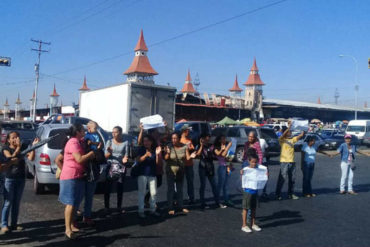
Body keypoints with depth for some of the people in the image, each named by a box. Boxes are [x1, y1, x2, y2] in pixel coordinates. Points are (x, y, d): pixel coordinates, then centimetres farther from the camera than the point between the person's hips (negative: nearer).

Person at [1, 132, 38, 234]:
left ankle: (14, 224, 19)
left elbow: (31, 158, -10)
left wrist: (33, 146, -18)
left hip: (21, 178, 4)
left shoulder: (23, 147, 3)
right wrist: (18, 147, -30)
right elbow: (11, 157, -22)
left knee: (17, 202, 10)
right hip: (9, 179, -3)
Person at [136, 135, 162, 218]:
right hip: (142, 174, -3)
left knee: (153, 192, 6)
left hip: (152, 174, 3)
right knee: (141, 192, -1)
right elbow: (138, 160, -12)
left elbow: (158, 162, 1)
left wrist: (157, 154, -14)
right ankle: (141, 211, 5)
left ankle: (153, 210, 18)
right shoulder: (141, 149, -1)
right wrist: (146, 155, -26)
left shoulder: (155, 150, 4)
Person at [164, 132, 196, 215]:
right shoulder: (169, 147, -13)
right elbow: (166, 159, -18)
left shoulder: (184, 147, -7)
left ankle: (181, 206, 21)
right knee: (170, 189, -3)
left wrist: (191, 156, -28)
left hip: (180, 170, 3)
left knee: (180, 189, 11)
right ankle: (170, 208, 2)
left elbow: (187, 158, -7)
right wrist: (168, 153, -38)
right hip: (170, 170, -3)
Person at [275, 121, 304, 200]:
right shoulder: (282, 140, -3)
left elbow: (301, 135, 5)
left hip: (292, 162, 6)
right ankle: (278, 194, 3)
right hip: (284, 162, -6)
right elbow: (283, 135, -25)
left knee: (292, 179, 12)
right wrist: (289, 127, -31)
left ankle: (291, 194, 23)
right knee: (282, 178, -5)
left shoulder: (293, 139, 12)